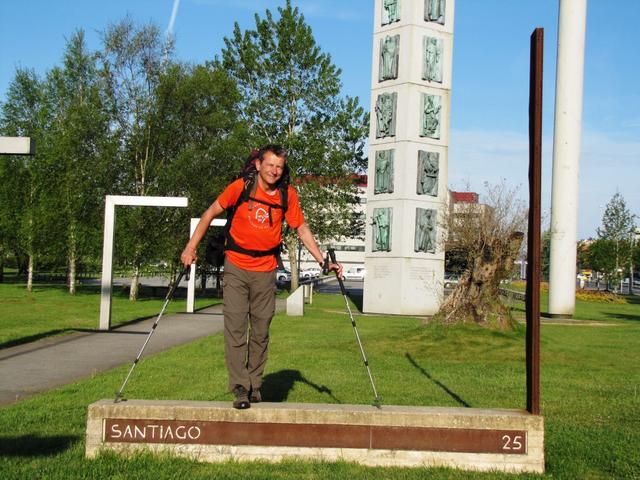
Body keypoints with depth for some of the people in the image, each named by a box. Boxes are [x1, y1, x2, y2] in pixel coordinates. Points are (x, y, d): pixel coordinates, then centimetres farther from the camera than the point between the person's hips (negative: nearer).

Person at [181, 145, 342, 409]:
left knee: (260, 331, 8)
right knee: (235, 327, -7)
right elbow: (211, 213, 1)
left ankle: (254, 384, 21)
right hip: (236, 267, -2)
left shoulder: (287, 194, -2)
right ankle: (240, 387, -3)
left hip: (266, 271, 2)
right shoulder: (241, 187, -8)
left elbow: (302, 229, 7)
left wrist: (323, 261, 2)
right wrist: (191, 247, -5)